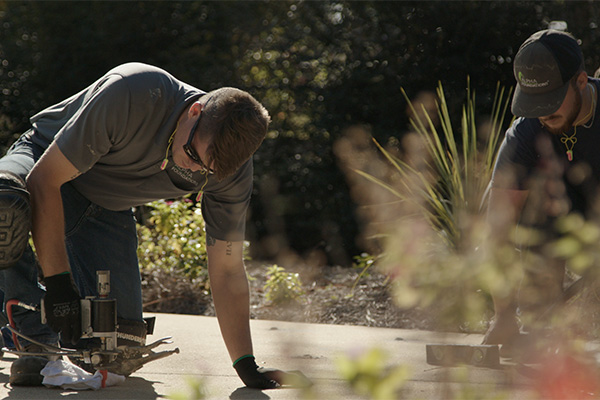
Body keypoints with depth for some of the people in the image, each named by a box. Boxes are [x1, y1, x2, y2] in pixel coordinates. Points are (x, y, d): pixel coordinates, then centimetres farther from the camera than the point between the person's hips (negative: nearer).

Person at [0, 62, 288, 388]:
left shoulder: (233, 171, -20)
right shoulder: (131, 94, -37)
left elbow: (227, 271, -10)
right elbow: (44, 180, -32)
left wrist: (247, 367, -16)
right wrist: (57, 283, -35)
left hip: (109, 210, 4)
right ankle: (38, 342, -23)